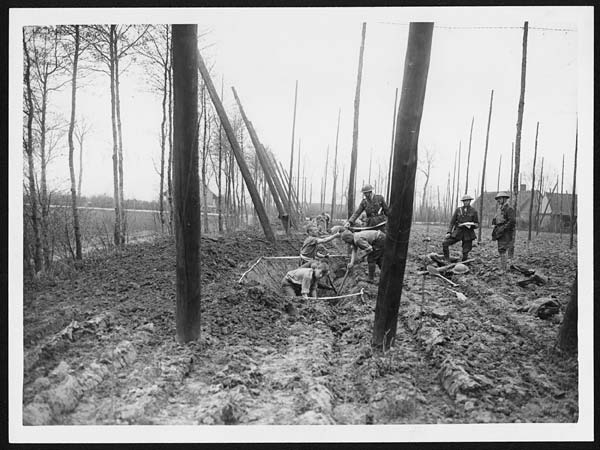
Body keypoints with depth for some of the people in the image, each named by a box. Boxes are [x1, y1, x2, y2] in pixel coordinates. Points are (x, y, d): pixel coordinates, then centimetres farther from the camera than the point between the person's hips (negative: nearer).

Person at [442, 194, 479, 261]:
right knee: (445, 243, -12)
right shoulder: (458, 210, 5)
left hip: (468, 233, -1)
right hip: (458, 231, 1)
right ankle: (447, 261, 0)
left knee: (465, 252, -1)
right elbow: (452, 221, 6)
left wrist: (471, 225, -16)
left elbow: (477, 224, 7)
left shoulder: (473, 211, 2)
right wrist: (449, 232, -4)